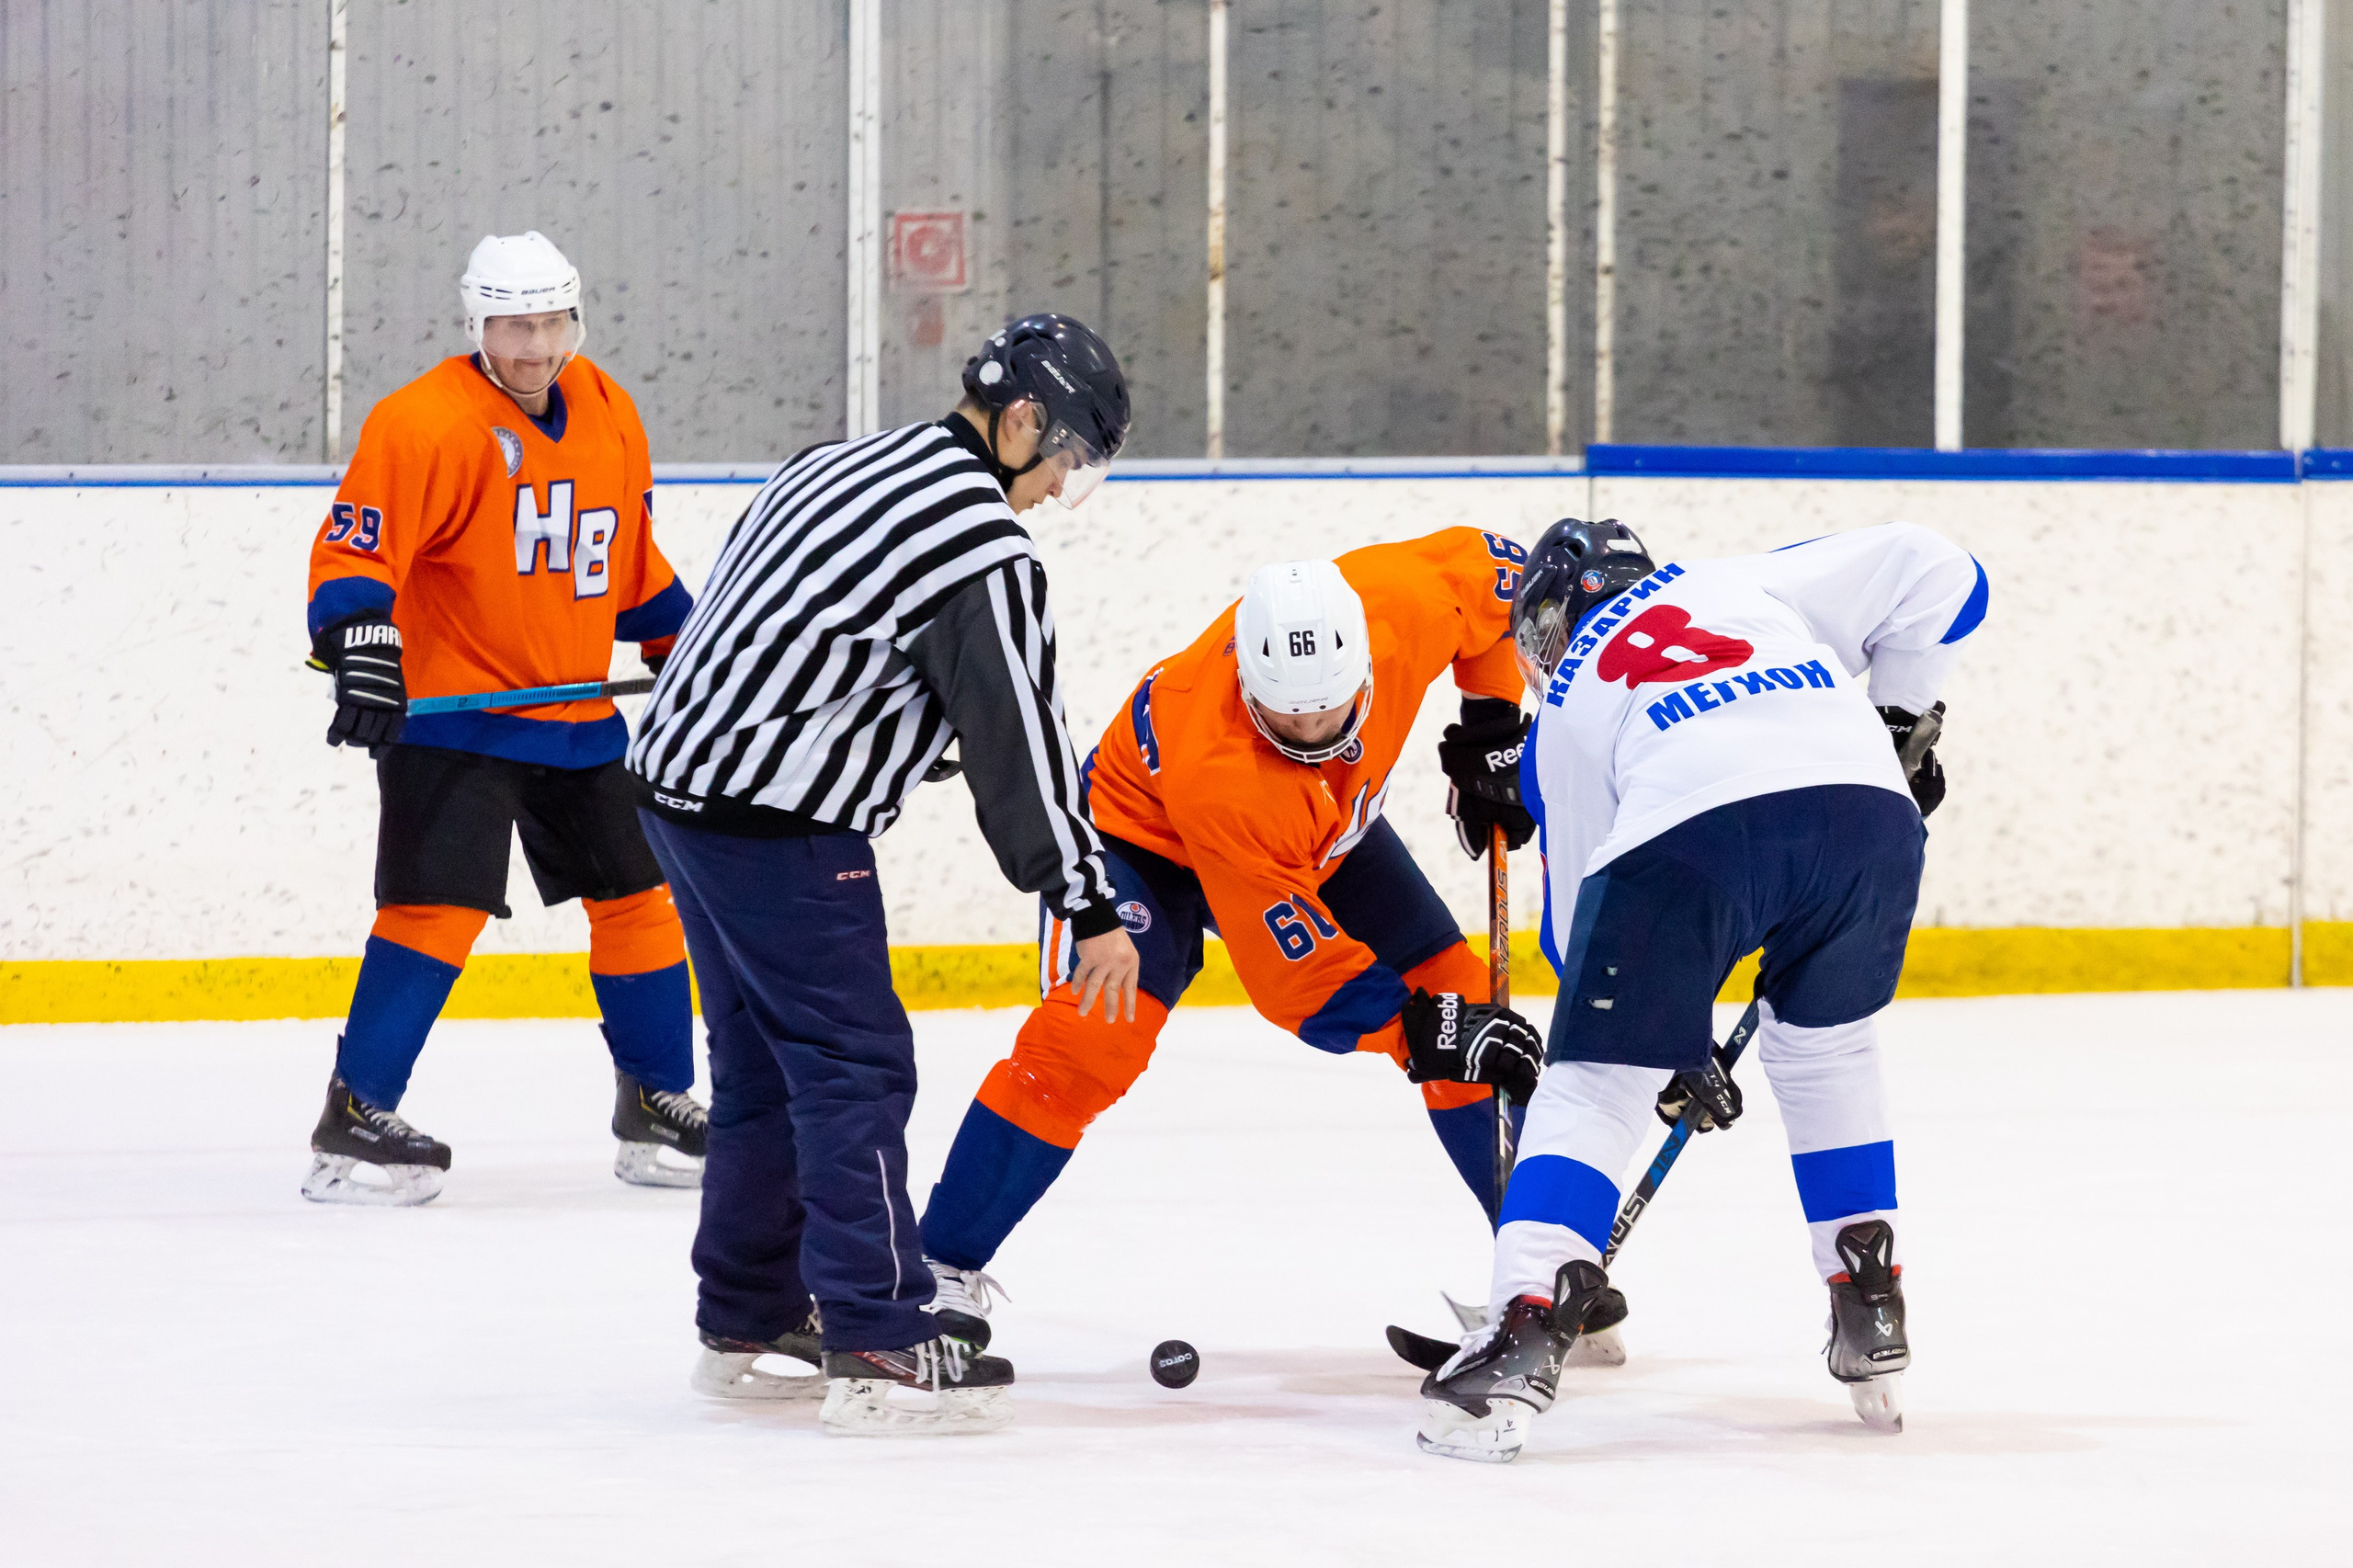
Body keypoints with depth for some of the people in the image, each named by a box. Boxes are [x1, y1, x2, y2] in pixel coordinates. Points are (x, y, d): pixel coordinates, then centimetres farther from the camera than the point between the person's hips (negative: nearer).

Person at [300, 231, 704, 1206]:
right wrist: (361, 648, -34)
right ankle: (355, 1122, -11)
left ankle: (657, 1108, 24)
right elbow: (355, 547, -21)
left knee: (636, 894, 10)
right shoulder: (427, 423, -16)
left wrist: (680, 644, 23)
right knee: (439, 905, -16)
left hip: (576, 712, 7)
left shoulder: (608, 414, 8)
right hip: (451, 708, -7)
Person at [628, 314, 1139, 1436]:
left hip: (683, 783, 10)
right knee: (855, 1068, -6)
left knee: (764, 1062, 18)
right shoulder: (980, 544, -14)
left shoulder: (844, 465, 14)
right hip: (777, 826, -10)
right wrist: (1089, 907, -7)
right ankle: (878, 1352, -9)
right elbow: (1019, 738, -13)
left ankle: (749, 1322, 25)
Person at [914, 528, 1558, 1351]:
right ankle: (941, 1269, -14)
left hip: (1329, 830, 6)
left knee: (1459, 992, -2)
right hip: (1147, 829, -6)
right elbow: (1291, 963, -36)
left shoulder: (1404, 605, -34)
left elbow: (1485, 566, -8)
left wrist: (1490, 728, -9)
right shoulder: (1213, 767, -43)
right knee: (1088, 1037, -26)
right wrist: (1420, 1028, -40)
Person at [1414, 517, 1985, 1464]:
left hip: (1689, 833, -2)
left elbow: (1581, 916, 32)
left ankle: (1524, 1335, -9)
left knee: (1593, 1084, 8)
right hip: (1868, 812, 2)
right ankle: (1872, 1320, 28)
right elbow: (1931, 573, 25)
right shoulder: (1753, 584, 34)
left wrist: (1672, 1051, 40)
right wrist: (1901, 723, 34)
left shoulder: (1563, 710, 32)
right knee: (1828, 1047, 28)